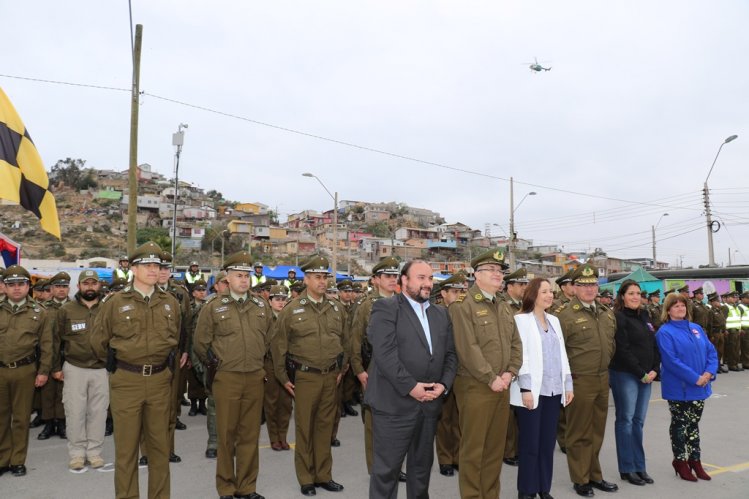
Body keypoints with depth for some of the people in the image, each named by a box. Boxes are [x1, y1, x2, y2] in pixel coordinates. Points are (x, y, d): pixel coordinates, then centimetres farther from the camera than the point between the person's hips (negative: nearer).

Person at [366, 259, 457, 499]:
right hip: (394, 403, -6)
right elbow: (384, 353, -17)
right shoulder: (386, 308, -7)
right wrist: (410, 386, -18)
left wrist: (444, 384, -5)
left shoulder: (441, 314, 14)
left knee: (422, 465, 19)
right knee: (386, 468, 4)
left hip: (430, 403, 6)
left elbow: (450, 354, 11)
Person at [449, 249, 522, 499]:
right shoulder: (462, 305, -12)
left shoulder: (504, 308, 14)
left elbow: (516, 344, 13)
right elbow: (468, 349, -18)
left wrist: (510, 373, -2)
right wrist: (491, 379, -16)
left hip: (502, 387, 7)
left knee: (496, 447, 14)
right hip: (475, 386, -7)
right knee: (473, 448, 2)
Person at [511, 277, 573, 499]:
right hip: (532, 390, -6)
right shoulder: (521, 319, -6)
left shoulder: (554, 320, 15)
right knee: (530, 443, 1)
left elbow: (562, 354, 16)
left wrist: (568, 384, 11)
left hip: (553, 390, 6)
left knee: (548, 441, 11)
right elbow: (521, 355, -12)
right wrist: (525, 388, -17)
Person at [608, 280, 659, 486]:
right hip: (625, 375, -7)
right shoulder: (618, 318, -10)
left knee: (638, 421, 10)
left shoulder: (644, 316, 13)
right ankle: (627, 469, 8)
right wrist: (641, 374, -12)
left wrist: (654, 370, 0)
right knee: (626, 420, 1)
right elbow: (623, 351, -15)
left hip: (646, 376, 7)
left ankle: (639, 467, 17)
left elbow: (654, 345, 13)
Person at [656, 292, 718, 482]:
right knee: (680, 425, 6)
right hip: (679, 388, -6)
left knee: (694, 424, 15)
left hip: (700, 387, 6)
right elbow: (671, 361, -18)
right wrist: (695, 378, -20)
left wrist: (709, 373, -10)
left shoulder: (696, 328, 9)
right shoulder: (665, 332, -11)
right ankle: (680, 462, 18)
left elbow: (711, 351, 7)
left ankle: (695, 461, 27)